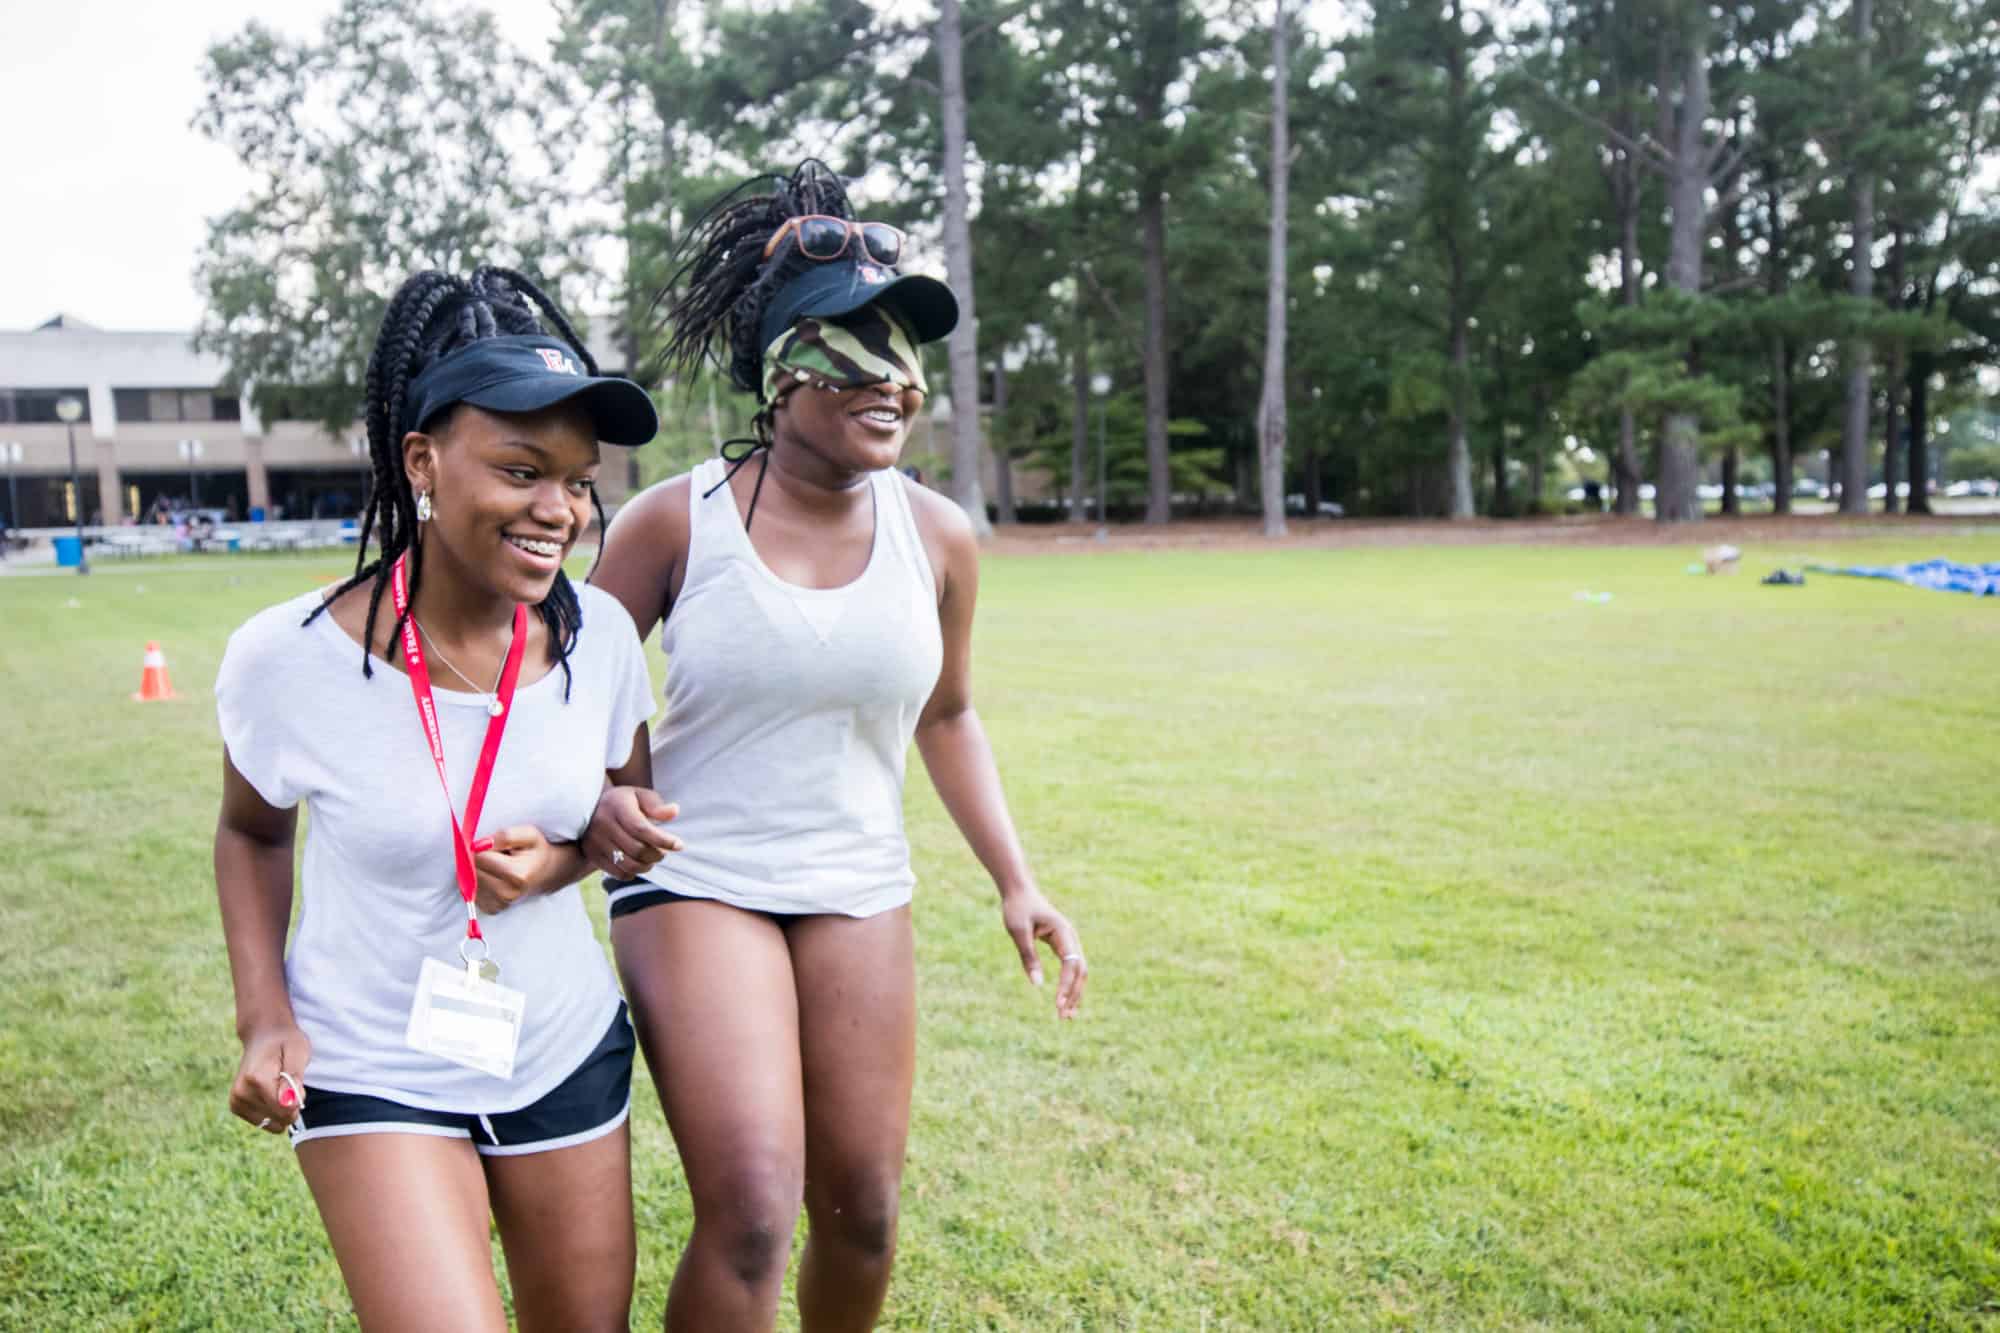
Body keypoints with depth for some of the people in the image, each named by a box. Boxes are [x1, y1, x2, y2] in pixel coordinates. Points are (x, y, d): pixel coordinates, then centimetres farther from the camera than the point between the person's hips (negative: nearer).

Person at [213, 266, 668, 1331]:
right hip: (375, 1074, -3)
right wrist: (265, 1017, -7)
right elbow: (251, 830, 2)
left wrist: (562, 861, -15)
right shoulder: (290, 659, -18)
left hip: (567, 1054, 3)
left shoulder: (598, 635, -11)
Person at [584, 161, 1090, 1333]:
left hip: (860, 896, 4)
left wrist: (1017, 882, 4)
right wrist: (598, 795, -21)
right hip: (696, 885, -3)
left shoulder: (938, 538, -3)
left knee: (863, 1214, 11)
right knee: (752, 1216, -14)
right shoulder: (676, 522, -11)